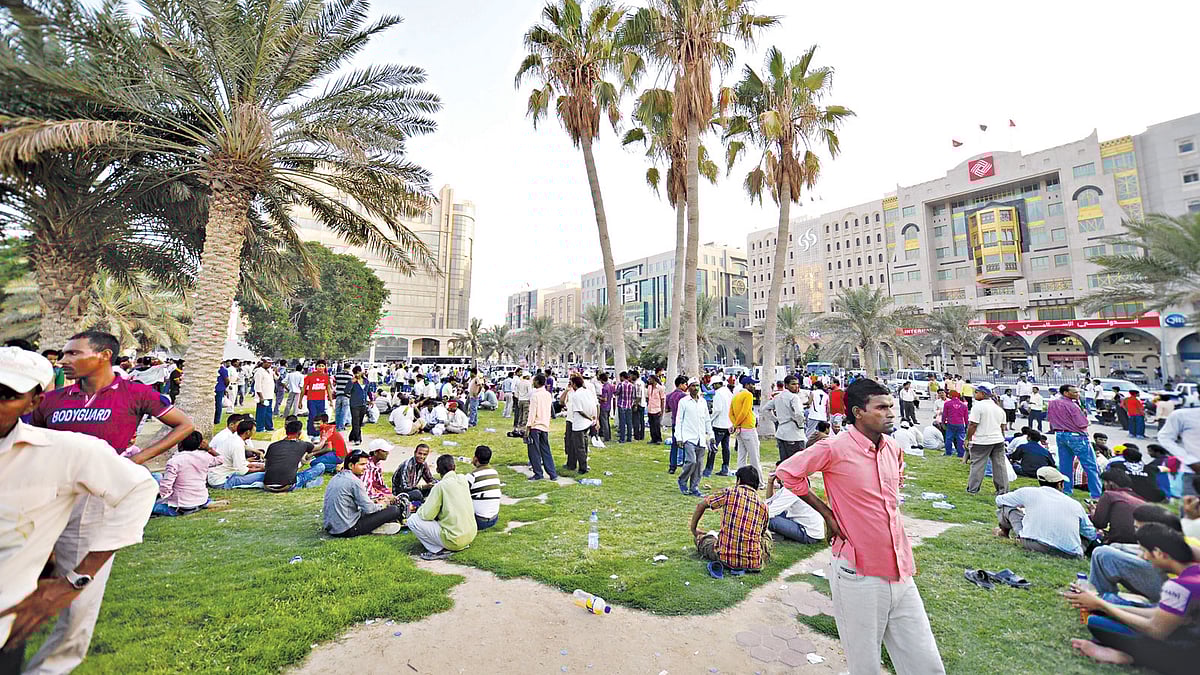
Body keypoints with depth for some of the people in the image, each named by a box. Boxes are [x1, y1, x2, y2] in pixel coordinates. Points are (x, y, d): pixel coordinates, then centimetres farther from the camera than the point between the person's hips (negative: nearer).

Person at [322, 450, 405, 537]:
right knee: (393, 510, -10)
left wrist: (374, 502, 18)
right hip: (347, 530, -10)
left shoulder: (335, 478, 11)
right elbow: (369, 509, -16)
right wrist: (381, 505, 5)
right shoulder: (354, 481, -17)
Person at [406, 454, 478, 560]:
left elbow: (427, 515, -11)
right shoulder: (463, 480, 5)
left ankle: (439, 551, -2)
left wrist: (421, 508, 11)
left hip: (455, 539, -7)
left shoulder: (441, 486, -14)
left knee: (412, 520, 0)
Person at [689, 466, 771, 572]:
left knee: (702, 538, 28)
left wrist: (693, 529, 24)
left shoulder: (728, 492, -3)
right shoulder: (764, 506, 4)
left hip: (725, 558, -1)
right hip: (754, 564, 1)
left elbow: (701, 505, 8)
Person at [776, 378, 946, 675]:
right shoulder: (835, 448, -17)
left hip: (901, 574, 6)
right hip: (859, 577, -6)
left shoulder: (892, 447, 5)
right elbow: (787, 472, -12)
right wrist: (826, 512, -10)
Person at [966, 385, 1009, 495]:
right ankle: (1003, 490, 17)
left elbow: (973, 425, -16)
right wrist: (1001, 439, 25)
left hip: (981, 441, -7)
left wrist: (968, 439, -8)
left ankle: (972, 489, 4)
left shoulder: (978, 406, -13)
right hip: (998, 440, 7)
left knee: (977, 465, 0)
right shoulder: (999, 408, 11)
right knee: (1000, 465, 12)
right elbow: (1002, 427, 16)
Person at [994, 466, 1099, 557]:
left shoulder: (1029, 492, 7)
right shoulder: (1075, 504, 14)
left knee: (1006, 506, 15)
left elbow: (999, 500, 20)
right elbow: (1092, 536, 22)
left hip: (1033, 544, -4)